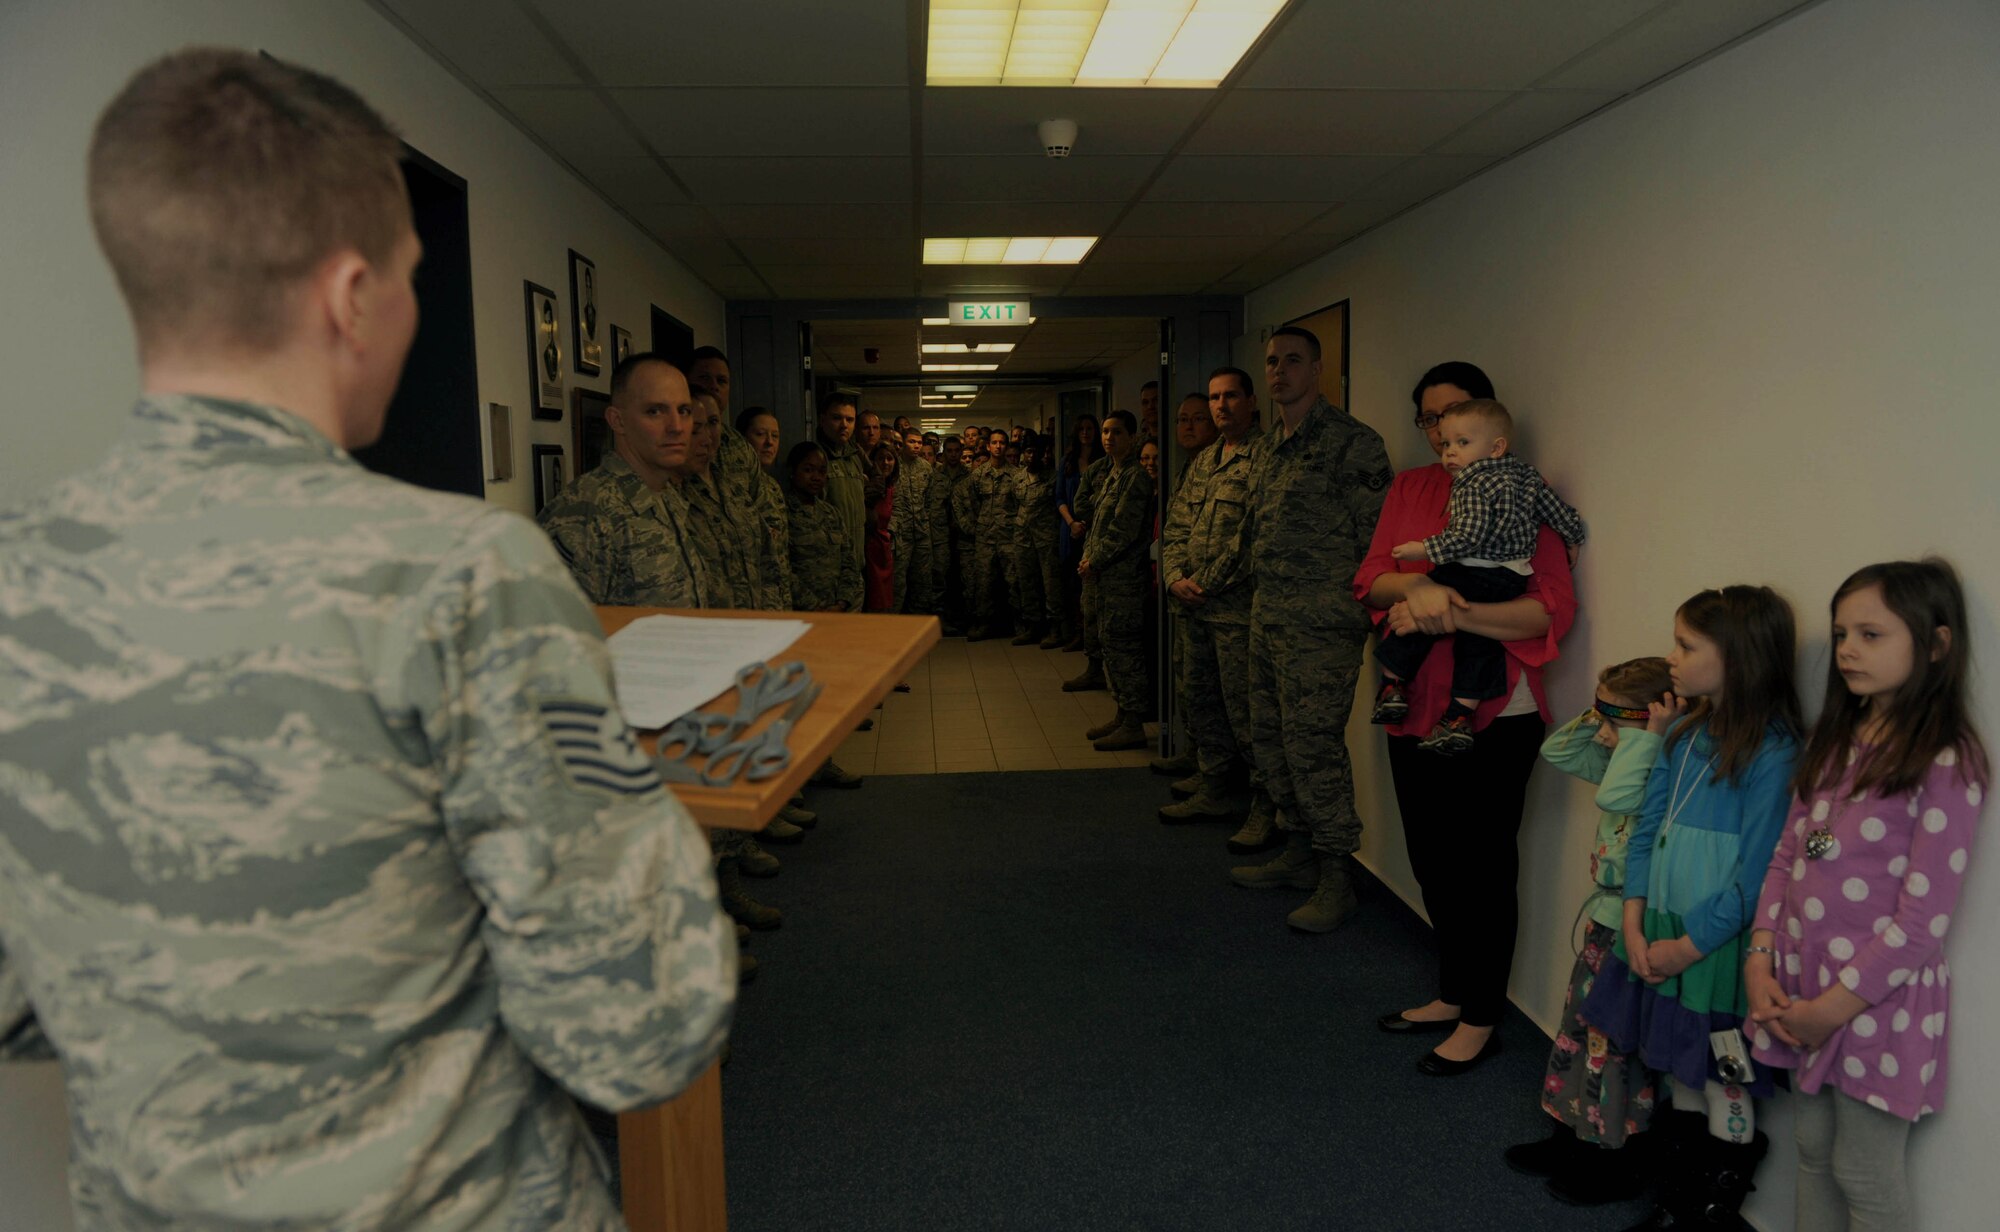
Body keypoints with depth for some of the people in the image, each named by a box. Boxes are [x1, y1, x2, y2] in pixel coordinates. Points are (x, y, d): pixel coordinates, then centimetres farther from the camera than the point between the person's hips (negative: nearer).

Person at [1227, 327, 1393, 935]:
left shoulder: (1352, 441, -9)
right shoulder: (1267, 447, 17)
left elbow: (1376, 535, -12)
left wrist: (1348, 604, -14)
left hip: (1320, 622, -9)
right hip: (1267, 613, 9)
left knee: (1313, 745, -7)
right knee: (1271, 740, 14)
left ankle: (1335, 879, 5)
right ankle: (1298, 853, 29)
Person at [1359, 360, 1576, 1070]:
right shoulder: (1409, 489, 11)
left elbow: (1551, 610, -15)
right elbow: (1370, 581, 2)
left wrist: (1453, 613, -24)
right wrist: (1417, 588, -19)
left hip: (1494, 715, -6)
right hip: (1417, 708, 6)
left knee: (1482, 864, 4)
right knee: (1433, 861, 16)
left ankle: (1480, 1019, 22)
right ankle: (1452, 995, 35)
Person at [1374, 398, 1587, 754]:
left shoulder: (1474, 484, -11)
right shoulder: (1527, 476, 14)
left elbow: (1469, 536, -20)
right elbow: (1561, 512, 19)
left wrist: (1424, 549, -15)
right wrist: (1573, 543, 34)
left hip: (1471, 575, -8)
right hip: (1514, 580, 8)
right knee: (1478, 641, 10)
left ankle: (1392, 682, 6)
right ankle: (1461, 715, 7)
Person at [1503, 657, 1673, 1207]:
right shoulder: (1619, 761, 3)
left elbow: (1615, 795, -42)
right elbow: (1557, 751, 12)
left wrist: (1644, 729, -33)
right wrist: (1598, 713, 0)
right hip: (1606, 919, 9)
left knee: (1614, 1042, 5)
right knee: (1578, 1024, 20)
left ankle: (1617, 1162, 23)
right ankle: (1573, 1136, 36)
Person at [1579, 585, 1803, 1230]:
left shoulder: (1771, 753, -18)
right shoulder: (1681, 729, 3)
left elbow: (1755, 875, -17)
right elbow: (1646, 825, 6)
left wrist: (1690, 944, -14)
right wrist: (1636, 920, -2)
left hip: (1719, 948, -7)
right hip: (1660, 935, 7)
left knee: (1724, 1086, 10)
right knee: (1678, 1070, 20)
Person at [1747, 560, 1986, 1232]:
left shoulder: (1946, 765, -14)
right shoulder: (1834, 739, 8)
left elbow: (1923, 919, -16)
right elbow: (1785, 856, 8)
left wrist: (1838, 1003, -13)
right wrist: (1760, 959, -2)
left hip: (1878, 995, -6)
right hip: (1800, 986, 6)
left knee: (1865, 1176, 8)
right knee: (1814, 1155, 18)